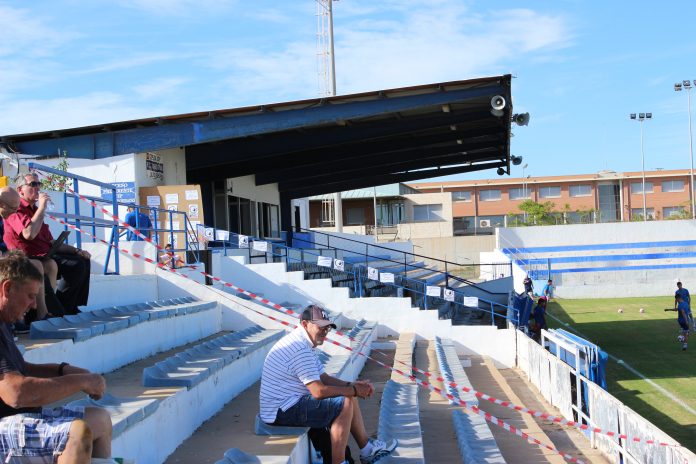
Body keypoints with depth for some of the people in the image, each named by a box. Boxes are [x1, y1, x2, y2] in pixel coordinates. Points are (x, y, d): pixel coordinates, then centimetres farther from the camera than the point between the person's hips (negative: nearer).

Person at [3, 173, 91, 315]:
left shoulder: (34, 210, 24)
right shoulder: (17, 209, -7)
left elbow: (50, 242, 23)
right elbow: (29, 234, -27)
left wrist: (76, 250, 12)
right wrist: (42, 207, -17)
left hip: (45, 255, 10)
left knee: (83, 260, 7)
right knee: (76, 265, -23)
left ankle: (75, 310, 3)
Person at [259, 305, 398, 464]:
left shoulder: (304, 344, 13)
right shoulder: (300, 349, -23)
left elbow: (324, 378, 15)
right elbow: (319, 391, -26)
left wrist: (352, 385, -1)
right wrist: (354, 390, -14)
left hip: (289, 403, 11)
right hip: (283, 412, -11)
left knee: (349, 397, 11)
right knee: (344, 404, -18)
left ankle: (367, 449, 20)